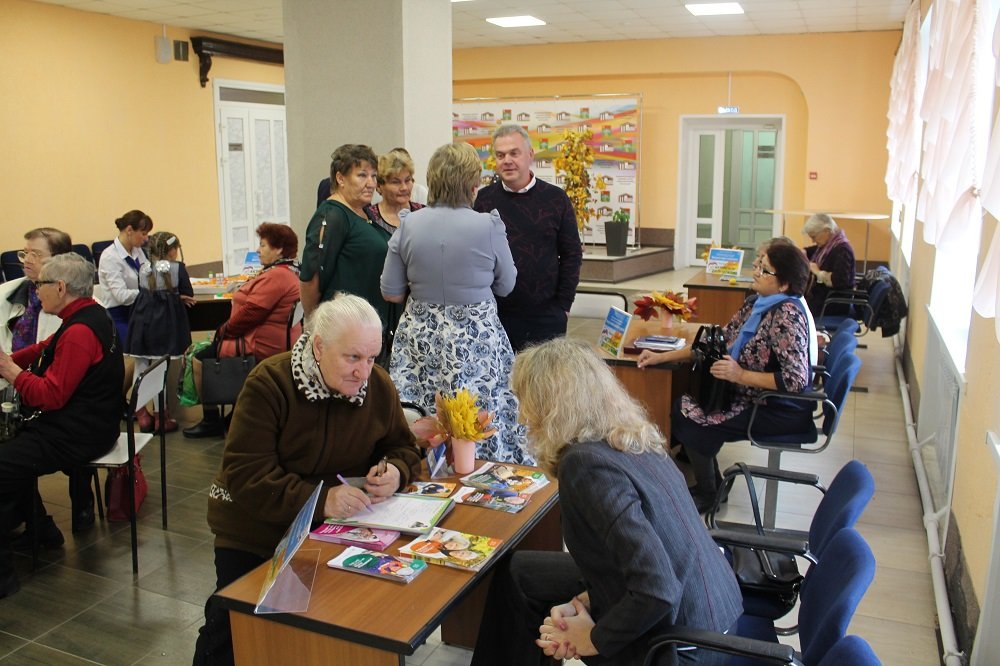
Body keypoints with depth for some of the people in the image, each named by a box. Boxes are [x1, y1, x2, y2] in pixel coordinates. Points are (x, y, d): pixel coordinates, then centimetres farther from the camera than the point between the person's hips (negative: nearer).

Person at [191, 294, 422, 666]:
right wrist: (319, 499, -40)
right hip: (255, 533, -2)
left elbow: (402, 448, 2)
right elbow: (244, 475, -27)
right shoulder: (269, 384, -22)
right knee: (234, 628, 5)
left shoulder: (378, 386, -10)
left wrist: (395, 472, -23)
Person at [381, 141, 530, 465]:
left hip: (420, 338, 3)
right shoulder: (489, 226, -12)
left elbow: (391, 293, 2)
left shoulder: (408, 225, -5)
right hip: (476, 339, -2)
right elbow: (506, 285, 3)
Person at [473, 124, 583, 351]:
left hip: (546, 316, 0)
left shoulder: (555, 199, 1)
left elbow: (572, 255, 4)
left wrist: (563, 305, -1)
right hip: (493, 314, 1)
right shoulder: (483, 199, 3)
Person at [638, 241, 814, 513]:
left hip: (780, 409, -9)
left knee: (689, 417, -9)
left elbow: (796, 380, -29)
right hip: (756, 395, 9)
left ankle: (708, 493, 13)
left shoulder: (786, 316, -25)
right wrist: (662, 357, 2)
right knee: (683, 403, 5)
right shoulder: (757, 303, 2)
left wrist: (740, 375, -25)